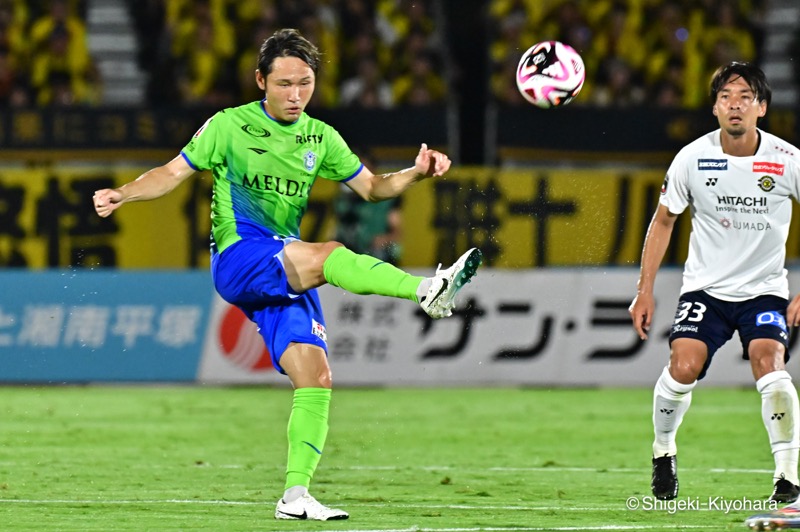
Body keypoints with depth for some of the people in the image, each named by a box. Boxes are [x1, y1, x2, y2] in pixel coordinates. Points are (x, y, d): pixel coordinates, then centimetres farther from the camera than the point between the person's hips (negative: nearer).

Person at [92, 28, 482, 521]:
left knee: (316, 376, -9)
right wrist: (122, 194, -14)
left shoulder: (321, 138, 14)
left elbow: (373, 186, 17)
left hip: (288, 275, 6)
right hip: (237, 257, -6)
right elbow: (173, 173, 3)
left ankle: (296, 494, -6)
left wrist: (417, 173, -1)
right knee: (328, 255, -33)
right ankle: (428, 290, -50)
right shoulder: (229, 126, 1)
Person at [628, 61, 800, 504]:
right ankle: (663, 451, 9)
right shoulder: (692, 159, -6)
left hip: (765, 289, -1)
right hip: (705, 287, 1)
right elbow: (663, 221, 7)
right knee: (682, 367, -19)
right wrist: (645, 292, 5)